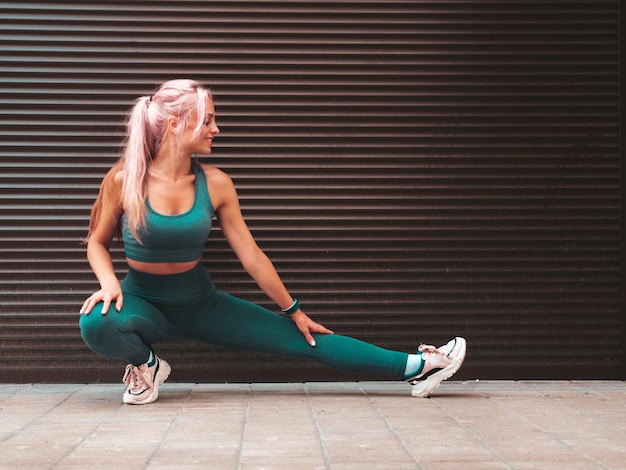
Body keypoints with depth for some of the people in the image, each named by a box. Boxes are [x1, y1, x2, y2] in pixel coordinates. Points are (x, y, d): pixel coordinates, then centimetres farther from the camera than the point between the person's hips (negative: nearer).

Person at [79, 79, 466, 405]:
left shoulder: (215, 184, -10)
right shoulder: (125, 180, -16)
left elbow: (252, 255, -2)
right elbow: (98, 243, -1)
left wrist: (293, 310, 3)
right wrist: (109, 283, -23)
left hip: (199, 302, 2)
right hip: (142, 301, -2)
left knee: (296, 338, -6)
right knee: (98, 324, -38)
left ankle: (416, 367, -4)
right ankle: (146, 363, -3)